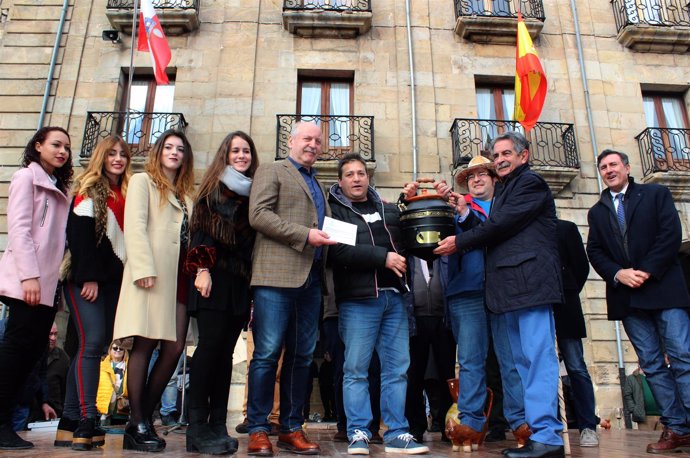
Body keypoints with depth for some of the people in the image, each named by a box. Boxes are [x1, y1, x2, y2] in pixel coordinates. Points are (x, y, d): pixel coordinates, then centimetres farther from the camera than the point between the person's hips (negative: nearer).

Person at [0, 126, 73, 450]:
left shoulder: (58, 189, 22)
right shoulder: (26, 177, -1)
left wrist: (50, 279, 11)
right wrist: (29, 275, -19)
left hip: (46, 283, 8)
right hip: (27, 282, -7)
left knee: (32, 350, 6)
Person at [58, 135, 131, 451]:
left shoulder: (125, 195, 17)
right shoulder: (88, 190, 1)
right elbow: (80, 235, -9)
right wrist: (89, 278, -16)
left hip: (113, 280, 6)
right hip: (86, 279, -6)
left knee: (95, 346, 3)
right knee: (92, 342, -14)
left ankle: (70, 421, 8)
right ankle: (87, 420, -12)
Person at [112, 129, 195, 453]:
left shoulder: (185, 194, 26)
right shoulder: (142, 181, 10)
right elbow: (135, 226, -4)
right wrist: (143, 268, -16)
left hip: (179, 275, 6)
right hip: (151, 273, -5)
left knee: (174, 347, -1)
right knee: (145, 343, -7)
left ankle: (146, 417, 10)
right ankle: (137, 425, 0)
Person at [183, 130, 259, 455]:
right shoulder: (214, 187, 8)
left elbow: (257, 237, 14)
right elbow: (200, 228, -2)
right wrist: (202, 269, -14)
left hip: (241, 282, 4)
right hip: (215, 278, -4)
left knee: (225, 352, 4)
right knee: (211, 346, -8)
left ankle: (217, 425, 9)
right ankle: (197, 427, -2)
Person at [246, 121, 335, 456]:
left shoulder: (318, 185, 27)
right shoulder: (271, 171, 7)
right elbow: (258, 214, -8)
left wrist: (331, 237, 9)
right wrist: (304, 235, -13)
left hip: (311, 278, 7)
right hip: (277, 275, -6)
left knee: (302, 356, 7)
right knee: (267, 353, -5)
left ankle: (291, 428, 15)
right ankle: (258, 430, 6)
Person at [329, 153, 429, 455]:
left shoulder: (389, 210, 20)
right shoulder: (334, 211, 4)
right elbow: (338, 251, -13)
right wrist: (383, 257, -15)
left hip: (393, 297, 5)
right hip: (357, 299, -4)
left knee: (397, 368, 5)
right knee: (356, 369, -1)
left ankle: (397, 434, 14)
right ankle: (358, 434, 10)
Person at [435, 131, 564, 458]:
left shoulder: (531, 183, -1)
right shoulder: (504, 190, 26)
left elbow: (501, 225, -12)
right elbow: (492, 234, 18)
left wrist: (459, 242, -5)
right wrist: (465, 214, 6)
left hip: (530, 281, -9)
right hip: (508, 288, 10)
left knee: (538, 359, -10)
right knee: (522, 361, 9)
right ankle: (533, 430, 15)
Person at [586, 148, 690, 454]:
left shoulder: (656, 194, 8)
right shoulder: (597, 211, 17)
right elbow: (594, 252, 9)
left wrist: (647, 271, -12)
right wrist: (618, 274, -9)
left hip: (663, 288, -3)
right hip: (626, 297, 3)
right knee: (651, 365, 3)